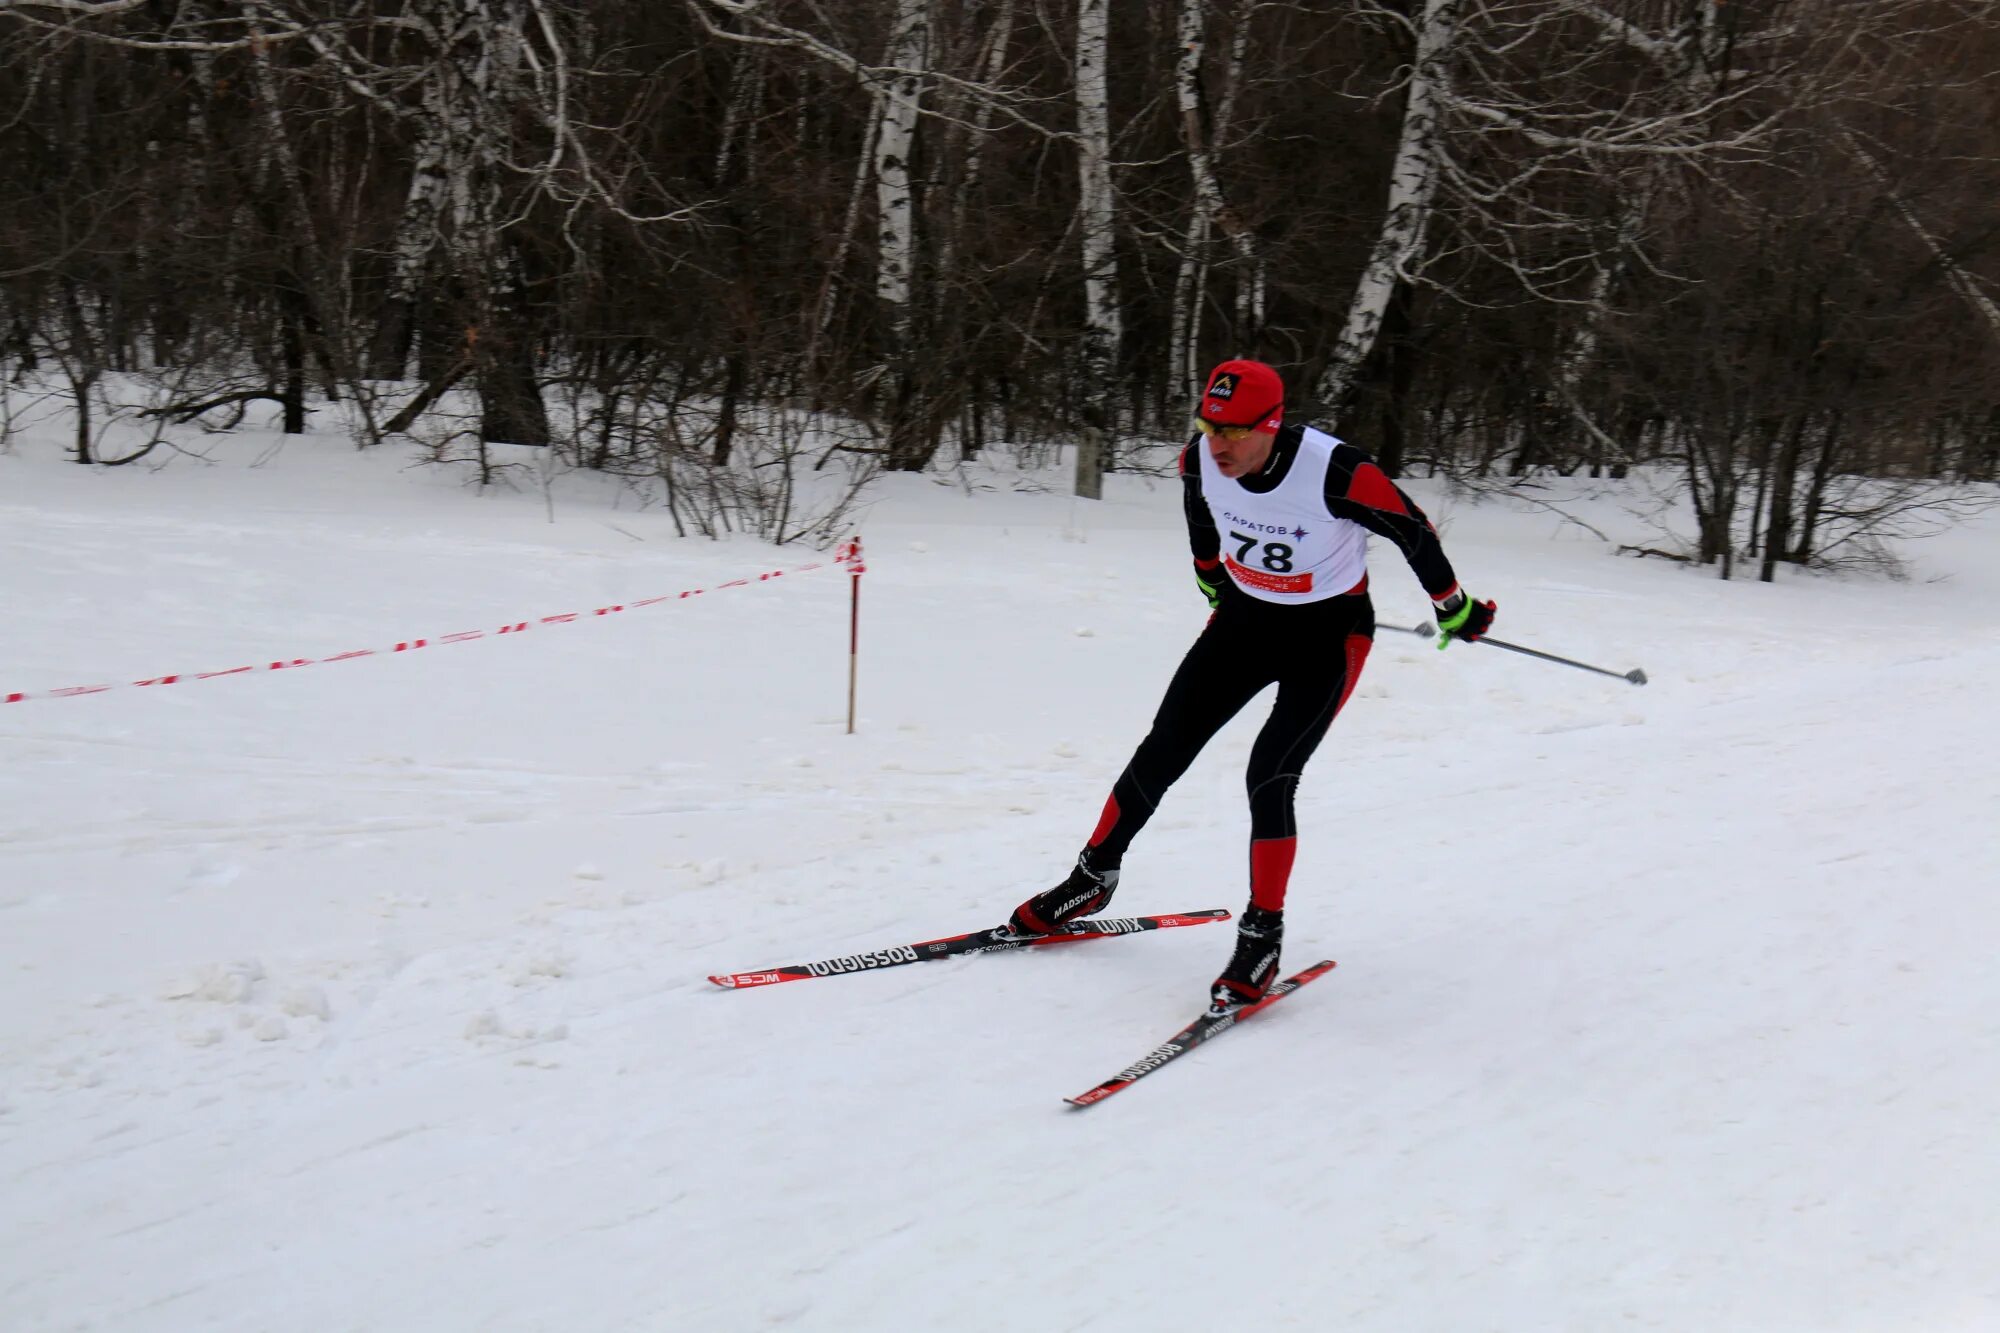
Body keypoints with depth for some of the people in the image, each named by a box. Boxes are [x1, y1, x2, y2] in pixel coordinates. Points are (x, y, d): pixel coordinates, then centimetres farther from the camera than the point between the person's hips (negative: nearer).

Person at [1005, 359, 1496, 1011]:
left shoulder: (1337, 473, -32)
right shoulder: (1200, 461, -17)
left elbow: (1413, 530, -15)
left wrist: (1455, 608, -1)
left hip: (1328, 632, -5)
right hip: (1244, 615, 5)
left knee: (1270, 776, -17)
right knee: (1162, 752, 5)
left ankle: (1262, 937, -2)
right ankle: (1093, 879, 25)